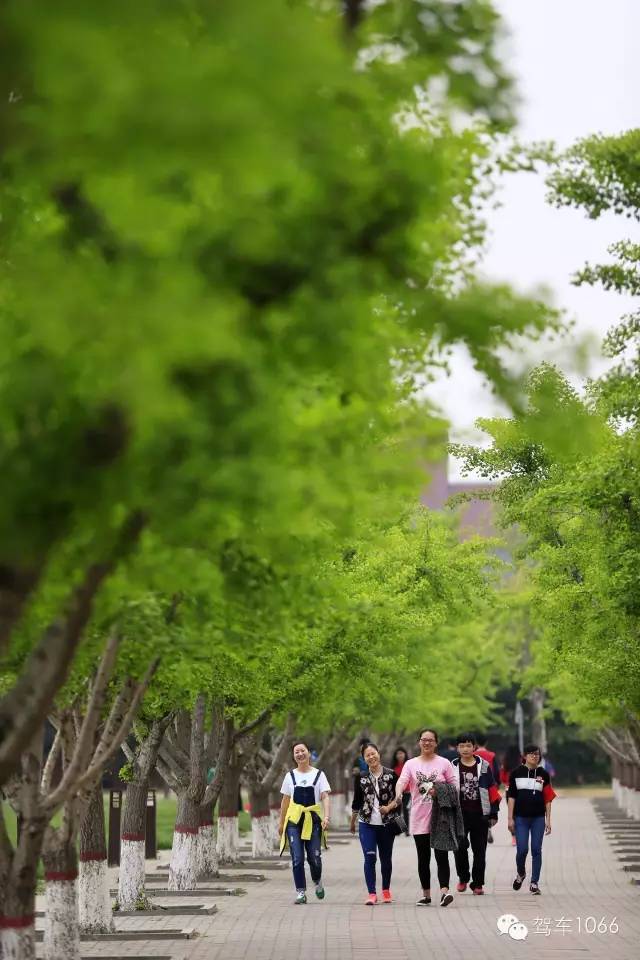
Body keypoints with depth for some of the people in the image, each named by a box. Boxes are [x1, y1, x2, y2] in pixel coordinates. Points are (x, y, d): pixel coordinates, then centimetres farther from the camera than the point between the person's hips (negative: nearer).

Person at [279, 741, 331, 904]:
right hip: (294, 820, 1)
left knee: (314, 857, -3)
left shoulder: (318, 774, 5)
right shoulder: (290, 776, 10)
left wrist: (326, 816, -19)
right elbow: (285, 801, 14)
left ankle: (317, 881, 27)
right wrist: (281, 823, 13)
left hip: (313, 820, -1)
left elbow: (325, 797, -4)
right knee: (297, 858, -6)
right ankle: (300, 892, 1)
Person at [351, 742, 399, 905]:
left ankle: (386, 890, 27)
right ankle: (371, 894, -10)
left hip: (387, 823, 0)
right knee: (369, 858, -10)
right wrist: (352, 823, 18)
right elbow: (356, 802, 12)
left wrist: (389, 807, -13)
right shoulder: (361, 778, 3)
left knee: (386, 858, 11)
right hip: (367, 824, 0)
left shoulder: (391, 774, -2)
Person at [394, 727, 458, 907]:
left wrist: (440, 792, -14)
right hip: (419, 818, 2)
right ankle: (426, 894, 17)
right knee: (423, 858, 8)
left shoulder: (444, 763, 3)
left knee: (441, 855, -11)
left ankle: (444, 891, -19)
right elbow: (402, 780, -10)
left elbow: (454, 785, 4)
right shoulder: (411, 764, 6)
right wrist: (398, 794, -31)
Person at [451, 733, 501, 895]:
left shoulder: (484, 766, 5)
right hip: (459, 814, 0)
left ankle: (477, 883, 14)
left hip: (480, 815, 1)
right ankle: (463, 877, 10)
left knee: (479, 850, 4)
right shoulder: (453, 767, 6)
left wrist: (493, 813, 3)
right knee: (460, 846, -12)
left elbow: (493, 791, 7)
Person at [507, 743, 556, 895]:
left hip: (538, 818, 1)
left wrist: (548, 819, 2)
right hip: (521, 817, -1)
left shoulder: (543, 774, 6)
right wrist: (510, 818, -2)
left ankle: (534, 883, 6)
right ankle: (520, 874, 23)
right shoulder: (516, 773, 4)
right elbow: (511, 796, 3)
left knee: (536, 850, -1)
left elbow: (548, 798, 7)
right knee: (522, 850, -6)